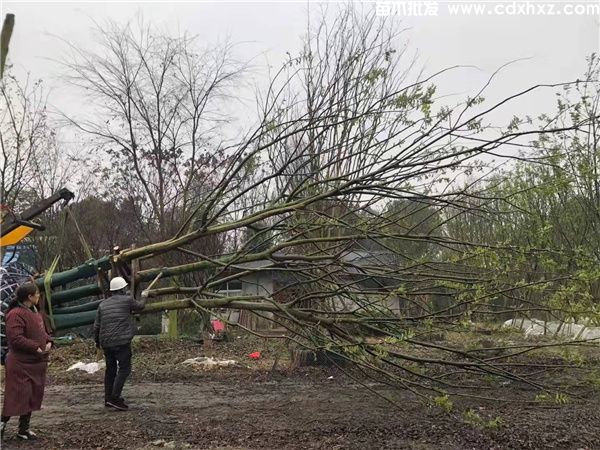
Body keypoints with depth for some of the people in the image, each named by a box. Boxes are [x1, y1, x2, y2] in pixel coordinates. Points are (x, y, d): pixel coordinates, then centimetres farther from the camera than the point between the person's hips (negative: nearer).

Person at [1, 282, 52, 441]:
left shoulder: (34, 312, 12)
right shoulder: (16, 314, -18)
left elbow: (41, 331, 21)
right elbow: (16, 338, -24)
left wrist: (48, 342, 1)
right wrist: (37, 348, -22)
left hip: (37, 363, 9)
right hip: (21, 364, -9)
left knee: (33, 396, 13)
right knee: (18, 396, -6)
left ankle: (24, 429, 24)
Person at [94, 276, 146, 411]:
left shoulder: (103, 304, 11)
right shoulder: (127, 300, -2)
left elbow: (97, 326, 12)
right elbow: (139, 306, 17)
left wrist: (97, 341, 27)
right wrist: (143, 297, 37)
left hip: (106, 342, 6)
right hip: (121, 341, -6)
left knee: (110, 369, 17)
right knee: (124, 368, -2)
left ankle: (108, 399, 23)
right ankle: (115, 397, -13)